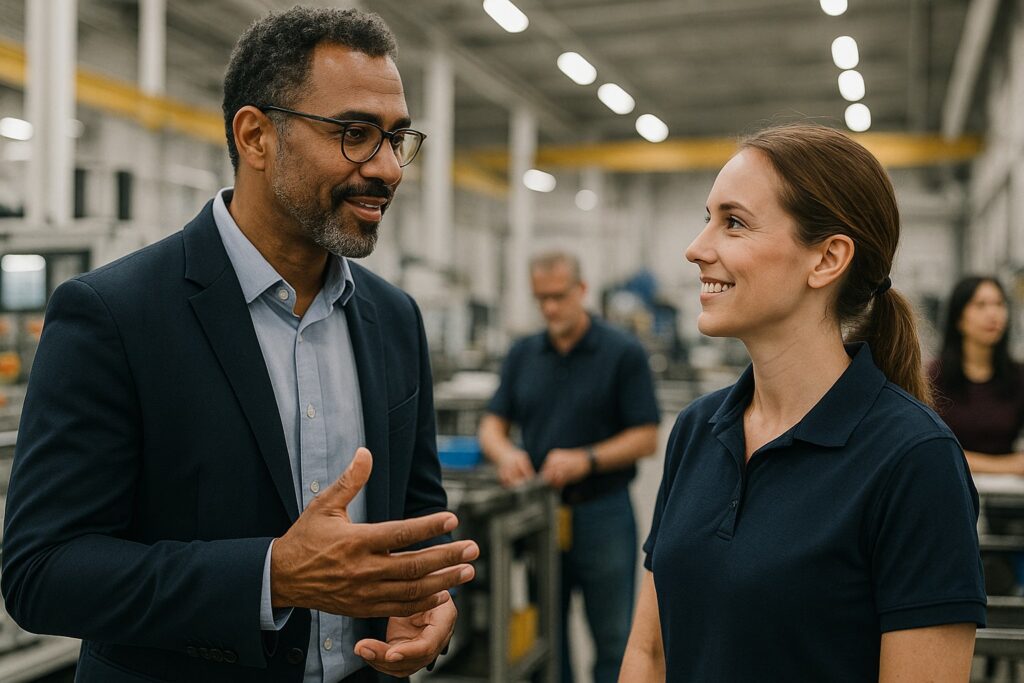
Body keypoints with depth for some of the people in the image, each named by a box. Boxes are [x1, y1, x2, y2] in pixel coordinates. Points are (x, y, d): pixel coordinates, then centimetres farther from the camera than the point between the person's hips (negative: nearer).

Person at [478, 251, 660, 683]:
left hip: (601, 513, -4)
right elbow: (492, 423, 7)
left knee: (613, 641, 7)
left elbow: (646, 437, -8)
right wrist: (504, 452, -16)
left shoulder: (623, 353, -6)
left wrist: (587, 460, -23)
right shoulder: (523, 354, 8)